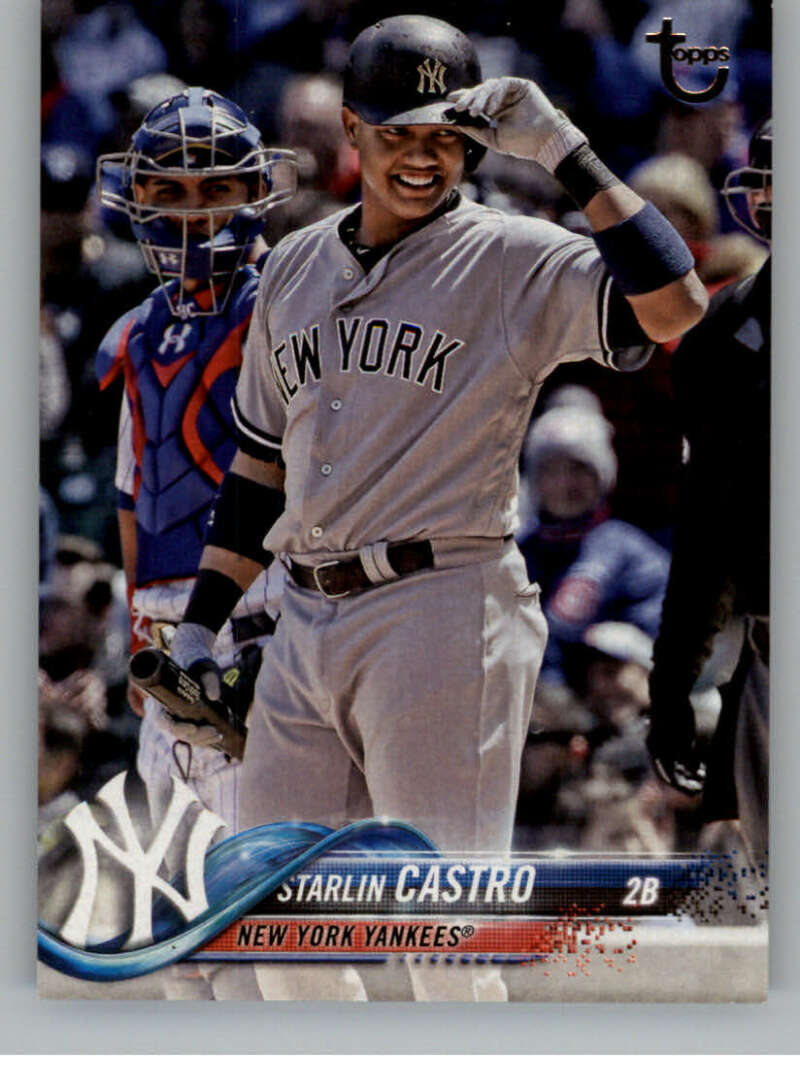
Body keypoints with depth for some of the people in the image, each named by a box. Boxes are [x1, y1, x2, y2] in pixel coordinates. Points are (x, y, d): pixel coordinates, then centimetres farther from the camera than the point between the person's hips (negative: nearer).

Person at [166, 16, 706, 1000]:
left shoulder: (516, 264, -3)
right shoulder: (296, 269, 15)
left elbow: (673, 306, -20)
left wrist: (565, 152, -16)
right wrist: (203, 620, 18)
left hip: (442, 613, -6)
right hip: (306, 622, 6)